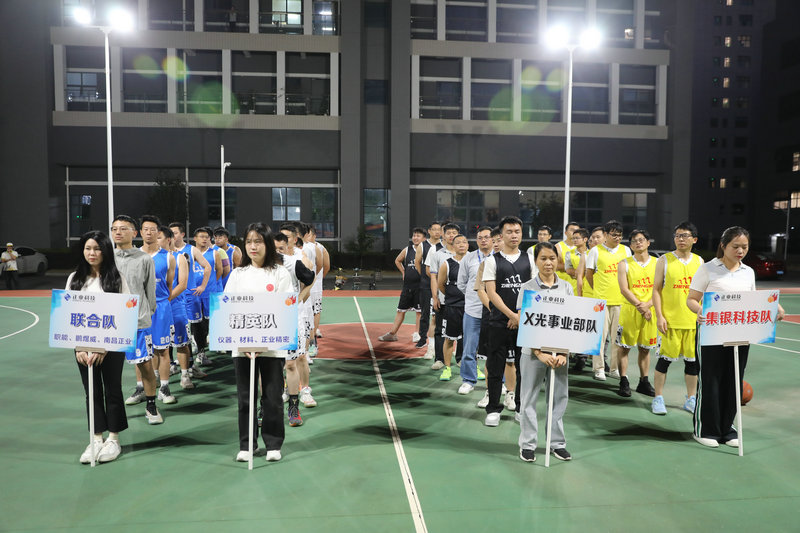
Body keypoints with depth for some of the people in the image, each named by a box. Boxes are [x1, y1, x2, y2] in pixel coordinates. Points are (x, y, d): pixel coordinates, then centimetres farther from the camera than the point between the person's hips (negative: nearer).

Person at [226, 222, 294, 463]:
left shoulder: (280, 273, 0)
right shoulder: (238, 274, 8)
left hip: (272, 346, -2)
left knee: (272, 396, 4)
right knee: (244, 397, 8)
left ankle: (273, 444, 20)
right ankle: (246, 445, 23)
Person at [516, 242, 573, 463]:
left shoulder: (566, 287, 5)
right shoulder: (527, 288, -4)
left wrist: (564, 353, -9)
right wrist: (539, 353, -16)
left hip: (559, 351, 3)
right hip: (533, 351, -2)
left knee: (559, 397, 11)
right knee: (529, 399, 6)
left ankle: (557, 443, 25)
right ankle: (527, 444, 18)